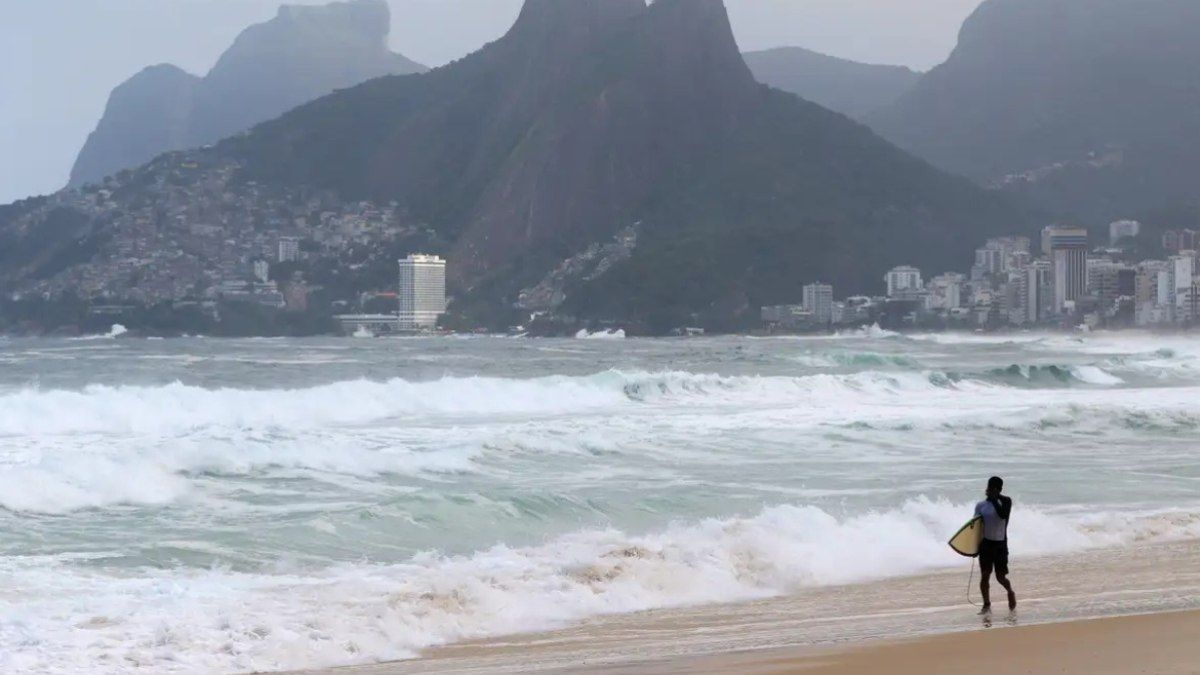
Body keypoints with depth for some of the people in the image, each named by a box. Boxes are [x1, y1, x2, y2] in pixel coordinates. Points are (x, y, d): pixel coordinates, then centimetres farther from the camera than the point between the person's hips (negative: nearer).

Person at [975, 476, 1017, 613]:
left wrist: (994, 499, -20)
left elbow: (1003, 514, -22)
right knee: (985, 575, -1)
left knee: (1001, 577, 1)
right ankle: (986, 604, 8)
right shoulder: (981, 505, 2)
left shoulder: (1005, 502, -3)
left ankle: (1011, 593, 30)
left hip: (1000, 544, -2)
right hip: (986, 543, 2)